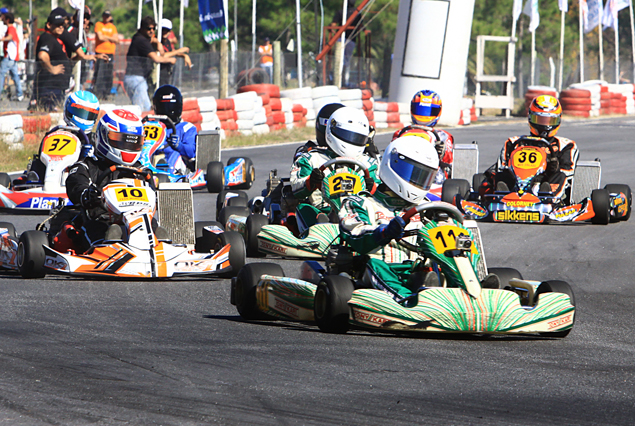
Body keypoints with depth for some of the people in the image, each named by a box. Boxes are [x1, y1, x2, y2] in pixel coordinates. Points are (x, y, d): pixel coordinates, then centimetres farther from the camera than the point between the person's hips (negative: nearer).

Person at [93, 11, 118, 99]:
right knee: (99, 74, -10)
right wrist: (111, 38, 2)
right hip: (100, 51, -4)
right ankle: (97, 93, -9)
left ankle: (106, 94, 5)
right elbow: (100, 37, -8)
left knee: (108, 75, 0)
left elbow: (117, 40, 7)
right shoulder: (98, 25, 4)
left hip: (110, 53, 4)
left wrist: (106, 37, -4)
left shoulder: (113, 27, 16)